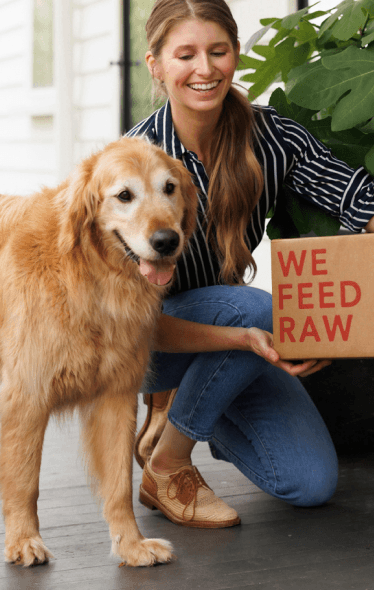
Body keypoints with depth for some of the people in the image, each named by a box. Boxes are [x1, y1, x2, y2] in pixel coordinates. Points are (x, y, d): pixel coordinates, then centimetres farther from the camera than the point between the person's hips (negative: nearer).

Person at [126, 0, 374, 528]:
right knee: (258, 307, -35)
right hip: (148, 342, -5)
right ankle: (165, 465, -15)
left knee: (313, 483, -8)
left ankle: (177, 405, 18)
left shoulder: (269, 136, -13)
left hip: (228, 332, 5)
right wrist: (244, 339, -43)